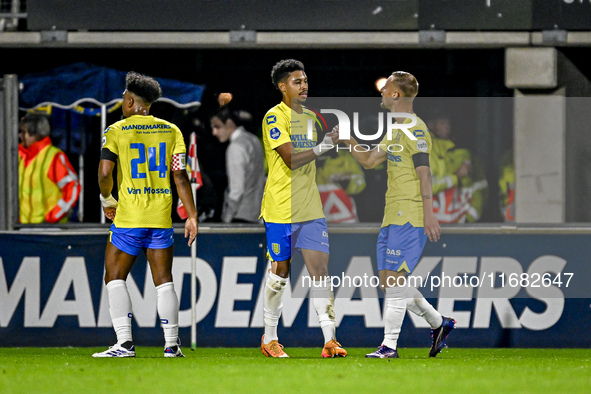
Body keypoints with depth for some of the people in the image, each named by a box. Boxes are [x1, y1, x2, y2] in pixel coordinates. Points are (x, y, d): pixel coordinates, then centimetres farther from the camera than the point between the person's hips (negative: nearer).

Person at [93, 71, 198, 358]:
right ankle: (172, 344, 4)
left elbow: (105, 173, -14)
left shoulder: (117, 131, -4)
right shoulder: (171, 131, 7)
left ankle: (124, 342, -7)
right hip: (161, 217, 4)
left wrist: (106, 200, 5)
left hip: (129, 217, -4)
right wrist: (192, 216, 5)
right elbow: (180, 176, 2)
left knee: (115, 278, 5)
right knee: (164, 280, 9)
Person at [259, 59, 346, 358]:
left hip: (310, 208, 6)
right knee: (280, 271, 3)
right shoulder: (274, 117, -9)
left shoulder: (310, 117, 15)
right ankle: (269, 338, 17)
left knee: (320, 269, -4)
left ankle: (329, 339, -8)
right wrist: (320, 148, -25)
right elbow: (290, 159, -19)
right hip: (281, 208, -6)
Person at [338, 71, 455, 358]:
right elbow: (369, 160, 26)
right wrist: (347, 140, 13)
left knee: (394, 279, -12)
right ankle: (438, 323, 20)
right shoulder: (395, 130, 19)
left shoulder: (414, 129, -11)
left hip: (409, 216, -10)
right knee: (388, 281, 10)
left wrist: (428, 213, -22)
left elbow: (424, 171, -17)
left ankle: (389, 346, -11)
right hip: (393, 216, 10)